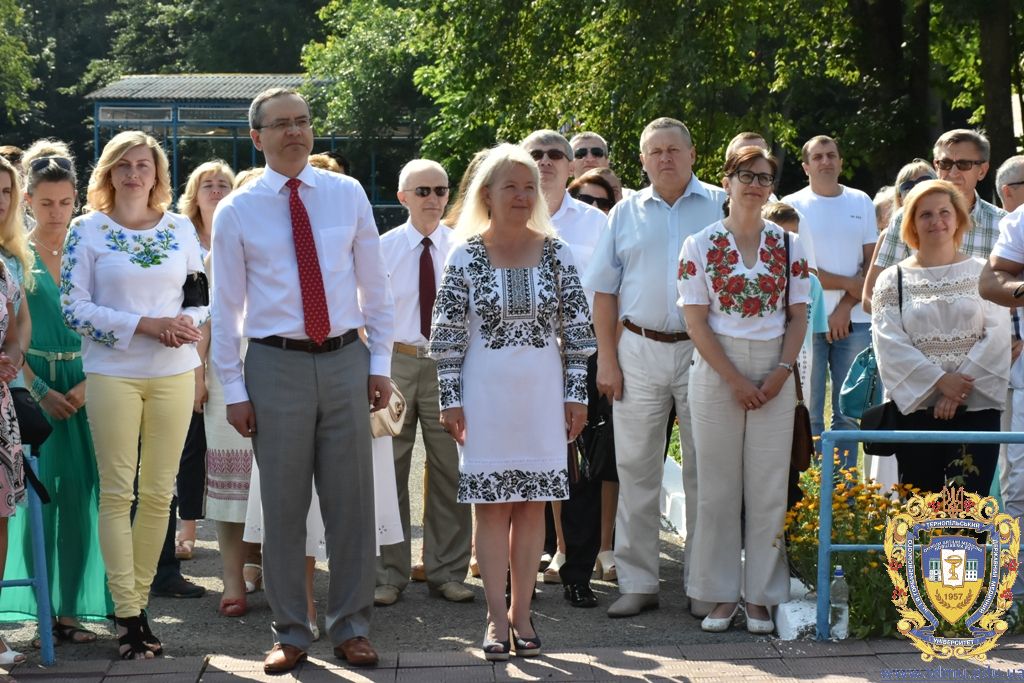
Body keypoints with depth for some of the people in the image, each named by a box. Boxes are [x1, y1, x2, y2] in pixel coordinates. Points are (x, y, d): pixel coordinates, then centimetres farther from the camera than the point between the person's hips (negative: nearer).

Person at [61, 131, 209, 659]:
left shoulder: (180, 228, 8)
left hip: (174, 374, 3)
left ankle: (139, 599, 16)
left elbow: (203, 294, 14)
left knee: (159, 491, 5)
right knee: (117, 492, -2)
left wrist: (189, 322, -9)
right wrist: (145, 325, -15)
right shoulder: (87, 230, 0)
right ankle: (127, 615, 3)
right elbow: (74, 307, -6)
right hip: (112, 374, -3)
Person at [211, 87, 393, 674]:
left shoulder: (348, 195, 5)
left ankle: (351, 627, 18)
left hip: (345, 361, 1)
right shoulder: (236, 211, 1)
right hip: (276, 365, -1)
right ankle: (290, 633, 18)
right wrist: (234, 389, -1)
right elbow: (226, 307, 2)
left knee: (353, 500, 5)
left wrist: (380, 362, 4)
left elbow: (375, 285, 8)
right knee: (283, 505, 5)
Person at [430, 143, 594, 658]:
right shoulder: (466, 256, -2)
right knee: (492, 504, 2)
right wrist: (450, 399, -4)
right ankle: (497, 618, 10)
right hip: (486, 389, -1)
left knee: (532, 504, 5)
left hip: (542, 390, 2)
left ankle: (521, 613, 16)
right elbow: (446, 334, -1)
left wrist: (576, 393, 2)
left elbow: (576, 328, 5)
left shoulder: (555, 253, 3)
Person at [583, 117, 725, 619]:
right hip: (639, 352, 2)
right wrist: (607, 361, 2)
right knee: (636, 469, 4)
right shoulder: (625, 214, 9)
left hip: (704, 351, -2)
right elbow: (604, 292, 9)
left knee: (704, 470, 4)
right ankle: (637, 582, 12)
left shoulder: (721, 206, 3)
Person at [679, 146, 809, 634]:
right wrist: (735, 379, -11)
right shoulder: (700, 245, 0)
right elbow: (696, 321, -4)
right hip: (716, 370, -2)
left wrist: (781, 372, -8)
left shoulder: (788, 245, 7)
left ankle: (761, 596, 10)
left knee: (769, 485, 2)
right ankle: (721, 594, 11)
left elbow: (799, 315, 6)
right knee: (718, 486, 2)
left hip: (774, 375, 2)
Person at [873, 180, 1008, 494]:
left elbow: (997, 337, -2)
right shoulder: (893, 280, 9)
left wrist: (961, 390, -13)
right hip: (916, 406, 1)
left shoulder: (983, 274, 9)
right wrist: (939, 380, -14)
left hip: (975, 408, 0)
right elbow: (889, 344, -3)